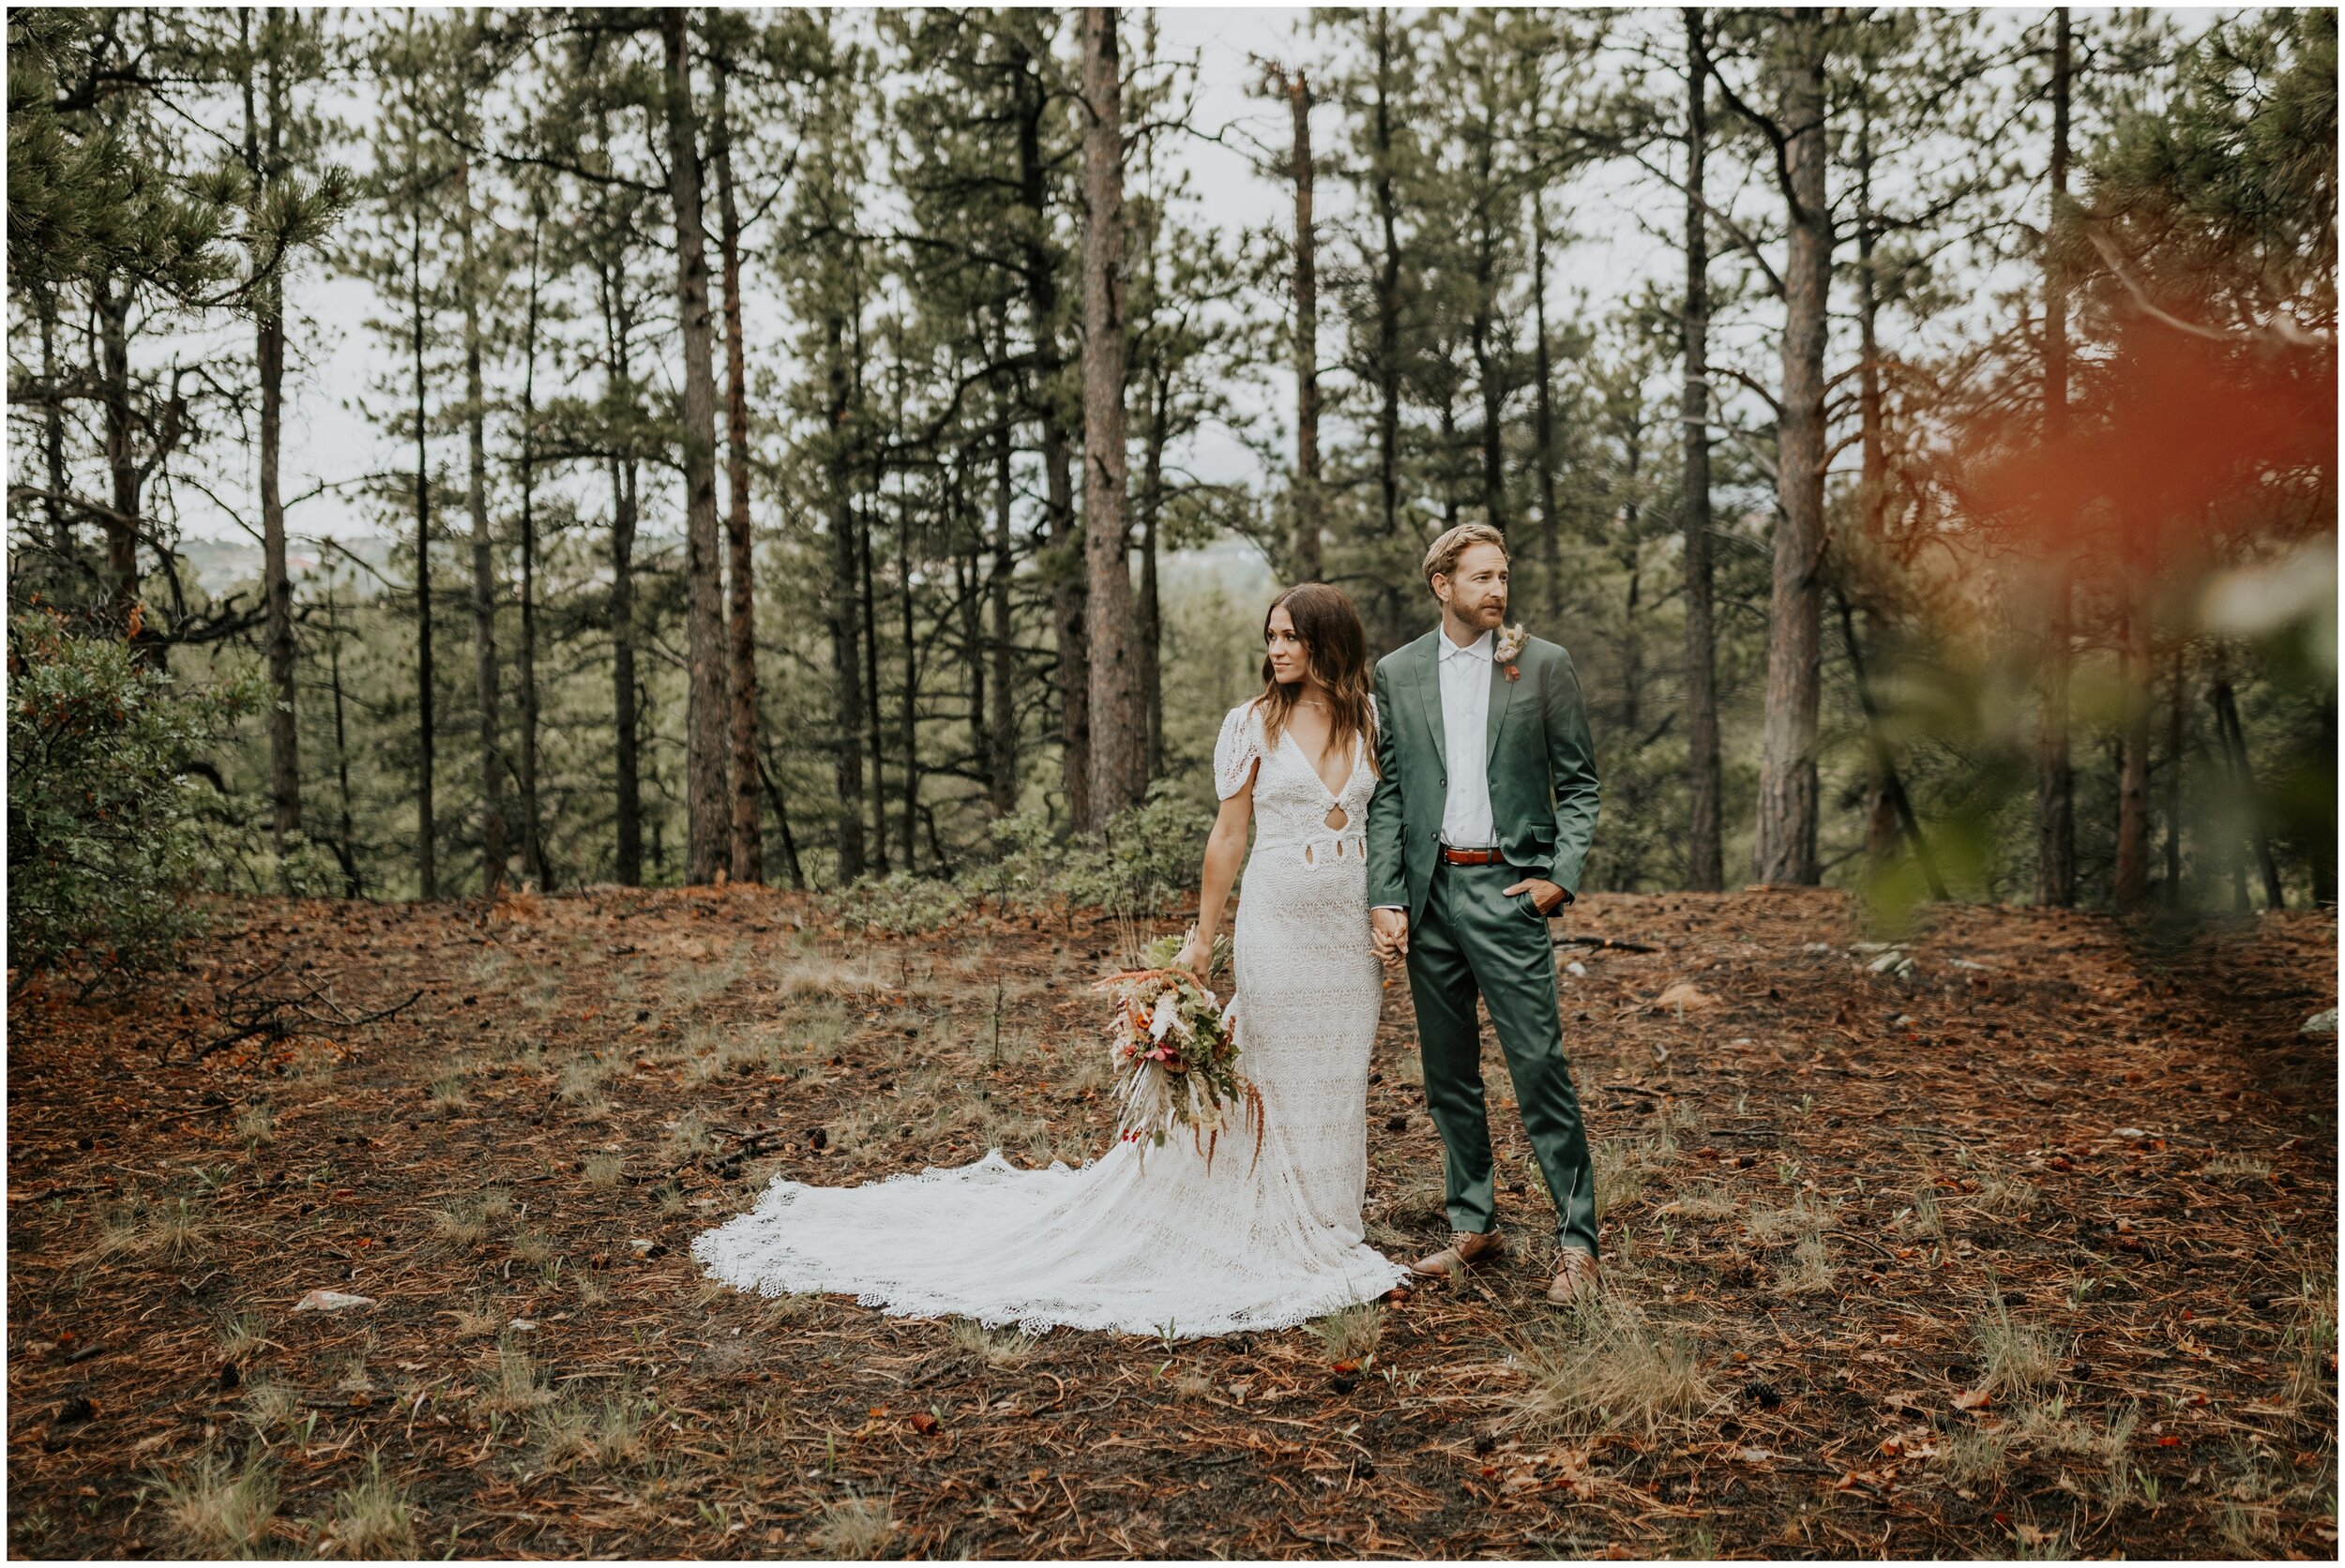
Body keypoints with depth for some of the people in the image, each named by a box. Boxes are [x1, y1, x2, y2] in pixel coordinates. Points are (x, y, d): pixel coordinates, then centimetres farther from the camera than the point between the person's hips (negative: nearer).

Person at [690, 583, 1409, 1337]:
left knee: (1336, 1079, 9)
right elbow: (1228, 834, 0)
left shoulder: (1369, 717, 7)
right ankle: (1275, 1239, 15)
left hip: (1353, 921, 3)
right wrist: (1201, 937, 0)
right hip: (1277, 917, -3)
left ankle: (1325, 1237, 23)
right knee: (1274, 1078, 2)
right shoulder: (1252, 722, -2)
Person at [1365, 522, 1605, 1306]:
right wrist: (1386, 899, -2)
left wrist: (1563, 875, -8)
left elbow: (1579, 783, 4)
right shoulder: (1396, 673, 7)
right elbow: (1386, 794, 6)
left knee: (1540, 1067, -5)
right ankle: (1473, 1227, 24)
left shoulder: (1544, 665, 2)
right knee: (1448, 1074, 11)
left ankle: (1576, 1240, 6)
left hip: (1507, 887, -3)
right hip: (1428, 891, 3)